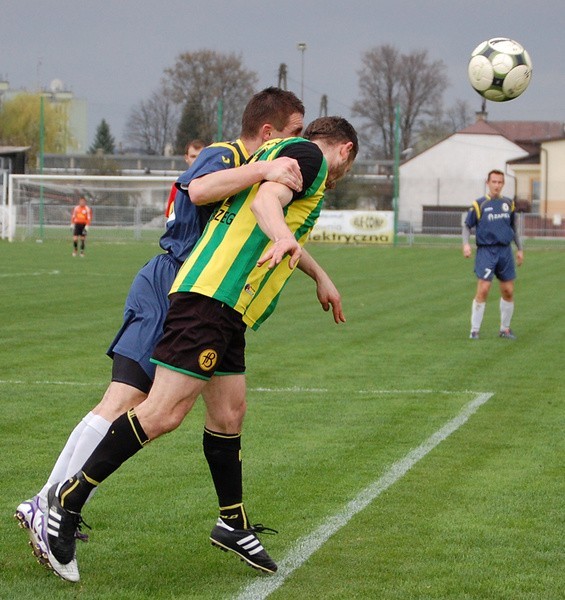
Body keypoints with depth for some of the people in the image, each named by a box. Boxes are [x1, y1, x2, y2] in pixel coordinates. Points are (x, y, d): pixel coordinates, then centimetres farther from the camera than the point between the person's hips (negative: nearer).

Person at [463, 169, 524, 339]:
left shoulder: (509, 204, 9)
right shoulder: (479, 204, -2)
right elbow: (467, 226, 3)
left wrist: (520, 249, 17)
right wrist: (466, 244, -13)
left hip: (505, 251, 4)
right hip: (486, 251, -4)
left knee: (508, 292, 6)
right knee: (483, 290, -12)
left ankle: (505, 328, 20)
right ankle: (474, 330, -3)